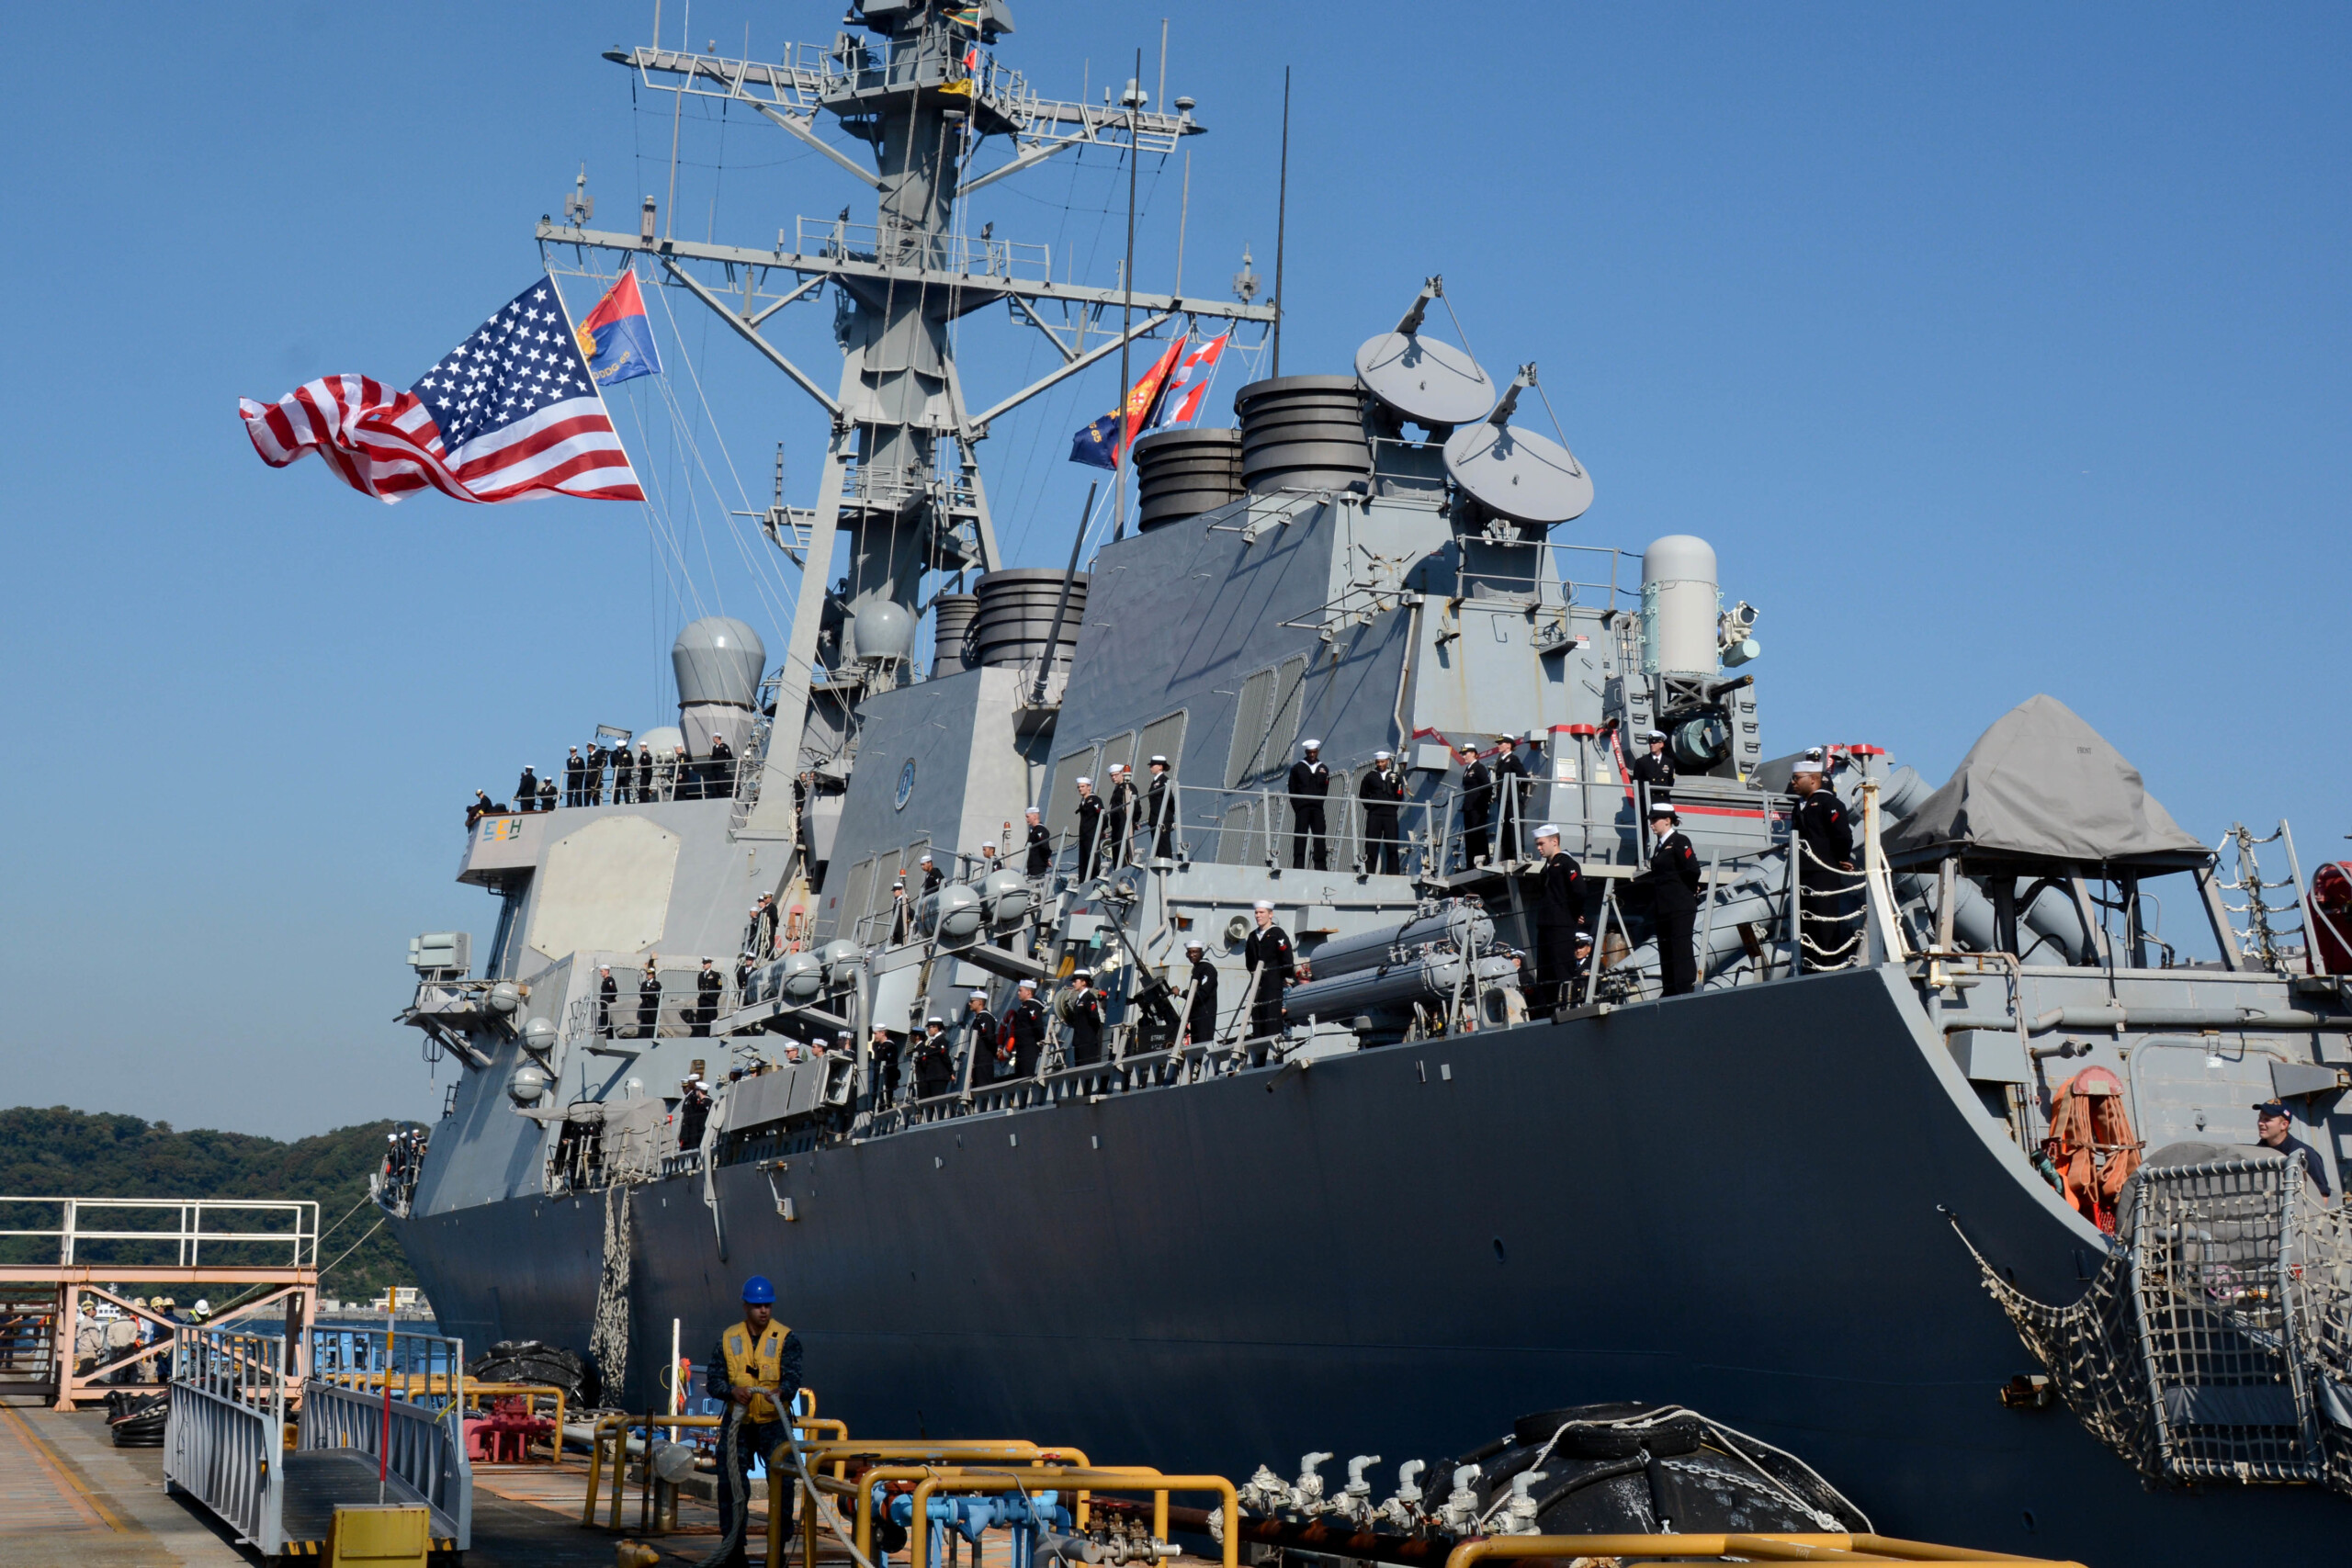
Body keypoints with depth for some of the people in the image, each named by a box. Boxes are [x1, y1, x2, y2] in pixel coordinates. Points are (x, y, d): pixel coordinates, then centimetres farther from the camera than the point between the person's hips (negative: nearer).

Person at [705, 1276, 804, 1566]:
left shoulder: (786, 1338, -2)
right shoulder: (728, 1339, 4)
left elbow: (792, 1376, -14)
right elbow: (713, 1379, 0)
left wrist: (782, 1392, -38)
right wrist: (732, 1391, -21)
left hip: (773, 1423, -2)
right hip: (738, 1422, 2)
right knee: (731, 1484, 1)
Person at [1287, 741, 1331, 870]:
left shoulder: (1323, 769, 17)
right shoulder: (1297, 768, 10)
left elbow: (1325, 790, 11)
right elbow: (1292, 790, 5)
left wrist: (1319, 803, 0)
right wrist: (1297, 806, -3)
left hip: (1317, 808, 2)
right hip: (1302, 807, -2)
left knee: (1320, 837, -2)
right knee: (1300, 836, -8)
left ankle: (1321, 866, -1)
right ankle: (1298, 866, -11)